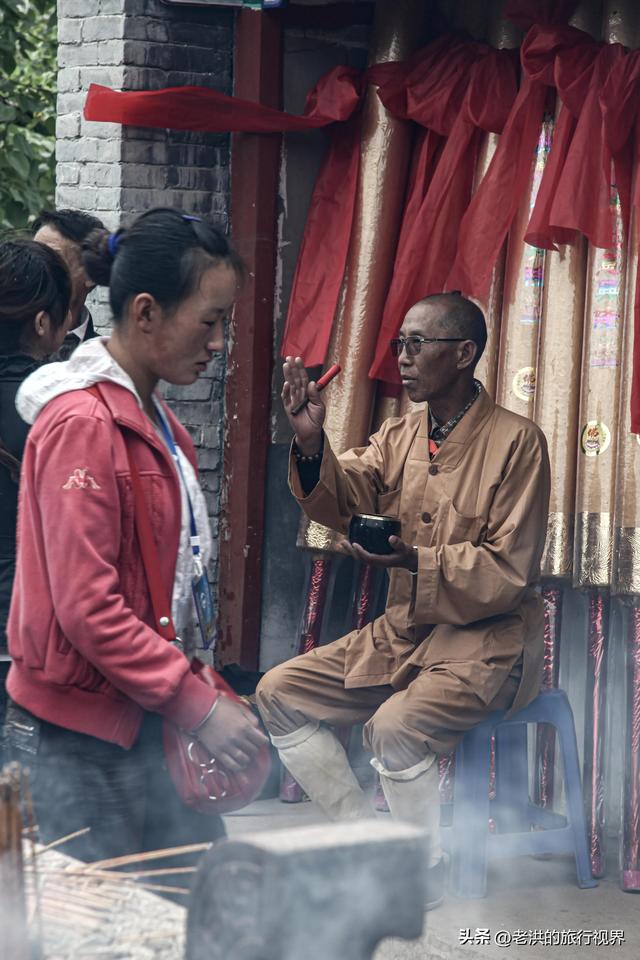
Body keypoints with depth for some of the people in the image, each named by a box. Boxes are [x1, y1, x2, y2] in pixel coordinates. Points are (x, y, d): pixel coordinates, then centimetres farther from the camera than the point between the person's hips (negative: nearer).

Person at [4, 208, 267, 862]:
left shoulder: (151, 417, 15)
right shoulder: (83, 422, -15)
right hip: (78, 739, -9)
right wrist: (199, 708, -18)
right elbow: (88, 609, -20)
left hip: (143, 722, 9)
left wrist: (202, 691, 10)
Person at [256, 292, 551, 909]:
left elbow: (511, 570, -16)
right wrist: (311, 442, -24)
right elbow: (340, 500, -4)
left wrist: (414, 560, -27)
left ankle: (430, 883, -10)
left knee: (395, 726, -32)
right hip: (401, 629, 8)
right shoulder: (398, 437, 10)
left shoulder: (515, 441, -11)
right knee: (278, 694, -3)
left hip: (486, 638, -8)